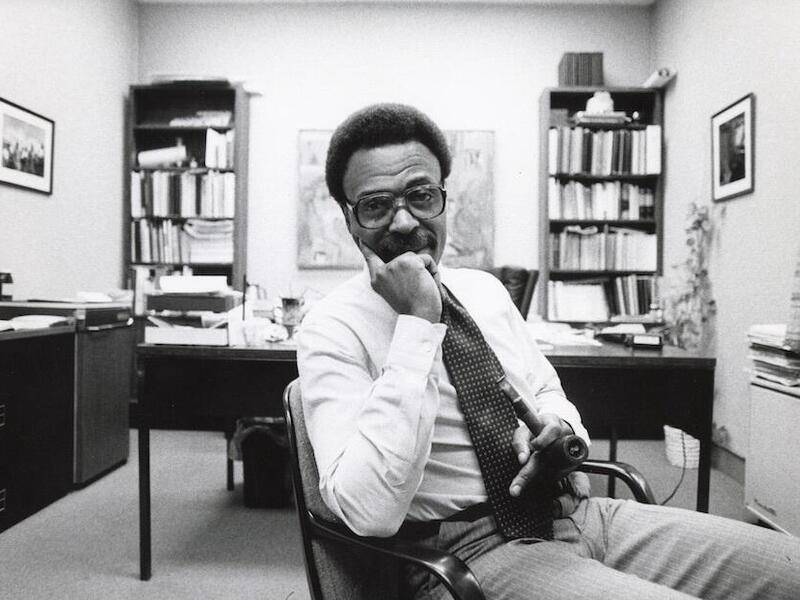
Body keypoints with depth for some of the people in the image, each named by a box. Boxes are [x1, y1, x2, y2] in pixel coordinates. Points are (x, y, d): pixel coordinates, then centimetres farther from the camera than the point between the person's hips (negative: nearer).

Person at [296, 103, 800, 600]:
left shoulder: (485, 289, 9)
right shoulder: (333, 330, -10)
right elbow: (370, 513, -21)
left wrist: (559, 427, -5)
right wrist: (417, 322, -23)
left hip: (579, 512, 6)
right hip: (469, 549, -6)